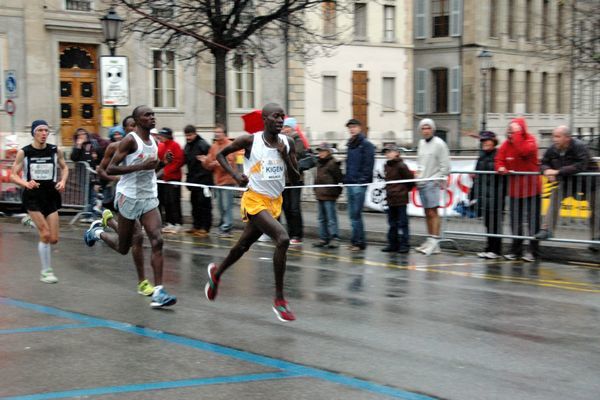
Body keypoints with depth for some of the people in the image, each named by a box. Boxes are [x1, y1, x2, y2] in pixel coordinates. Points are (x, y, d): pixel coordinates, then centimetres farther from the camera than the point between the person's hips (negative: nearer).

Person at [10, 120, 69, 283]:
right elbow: (13, 175, -4)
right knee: (45, 234, -11)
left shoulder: (56, 151, -1)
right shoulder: (23, 152, -8)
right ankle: (46, 271, 5)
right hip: (32, 196, -3)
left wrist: (63, 181, -4)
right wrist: (26, 183, -23)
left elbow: (64, 168, 15)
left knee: (53, 239, 2)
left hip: (51, 195, 4)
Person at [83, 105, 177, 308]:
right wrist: (141, 166, -26)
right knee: (123, 248, 8)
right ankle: (98, 232, 39)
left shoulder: (153, 141, 11)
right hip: (129, 197, -6)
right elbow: (110, 169, -18)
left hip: (149, 198, 6)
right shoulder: (130, 140, -12)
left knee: (157, 241, -12)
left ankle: (158, 292, -15)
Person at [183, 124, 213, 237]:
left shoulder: (203, 144, -12)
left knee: (204, 203, -6)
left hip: (203, 179, -8)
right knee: (195, 203, 13)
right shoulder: (187, 146, 14)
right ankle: (197, 226, 21)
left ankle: (205, 228, -3)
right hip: (193, 179, 8)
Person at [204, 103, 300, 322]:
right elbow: (221, 154, 4)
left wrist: (285, 157, -12)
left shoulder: (287, 143, 1)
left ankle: (216, 272, 50)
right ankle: (279, 300, -15)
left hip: (275, 201, 6)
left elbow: (295, 178, 3)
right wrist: (235, 174, -11)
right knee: (283, 238, -25)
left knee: (243, 245, 20)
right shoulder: (250, 140, -10)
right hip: (255, 199, -6)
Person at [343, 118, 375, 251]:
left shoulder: (366, 144, -6)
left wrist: (363, 179, -18)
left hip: (359, 183, -8)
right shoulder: (350, 144, 19)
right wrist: (346, 178, 15)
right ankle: (356, 240, 14)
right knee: (352, 214, 9)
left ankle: (359, 242, -5)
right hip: (350, 183, 8)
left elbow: (368, 164, -12)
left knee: (356, 214, -9)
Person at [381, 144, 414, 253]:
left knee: (402, 223, -2)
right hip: (390, 199, 8)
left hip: (401, 199, -8)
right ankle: (393, 244, 18)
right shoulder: (386, 166, 10)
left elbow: (411, 180, -10)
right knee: (392, 224, 12)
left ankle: (404, 245, 3)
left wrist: (404, 190, 1)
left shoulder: (401, 166, -13)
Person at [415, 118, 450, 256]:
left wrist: (439, 179, -11)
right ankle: (430, 240, 13)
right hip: (422, 182, 7)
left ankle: (434, 241, -14)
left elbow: (445, 165, -8)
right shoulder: (421, 143, 16)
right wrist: (418, 173, 13)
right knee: (427, 213, 9)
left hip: (433, 182, -7)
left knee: (432, 212, -12)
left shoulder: (439, 144, -6)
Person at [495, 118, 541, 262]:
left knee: (533, 220, 1)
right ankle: (516, 250, 18)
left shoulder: (530, 140, -10)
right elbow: (499, 159, 3)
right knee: (515, 221, 10)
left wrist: (517, 134, -26)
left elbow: (524, 151, -30)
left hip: (531, 187, -5)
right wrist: (501, 168, -18)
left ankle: (533, 251, 8)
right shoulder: (507, 143, 3)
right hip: (514, 188, 5)